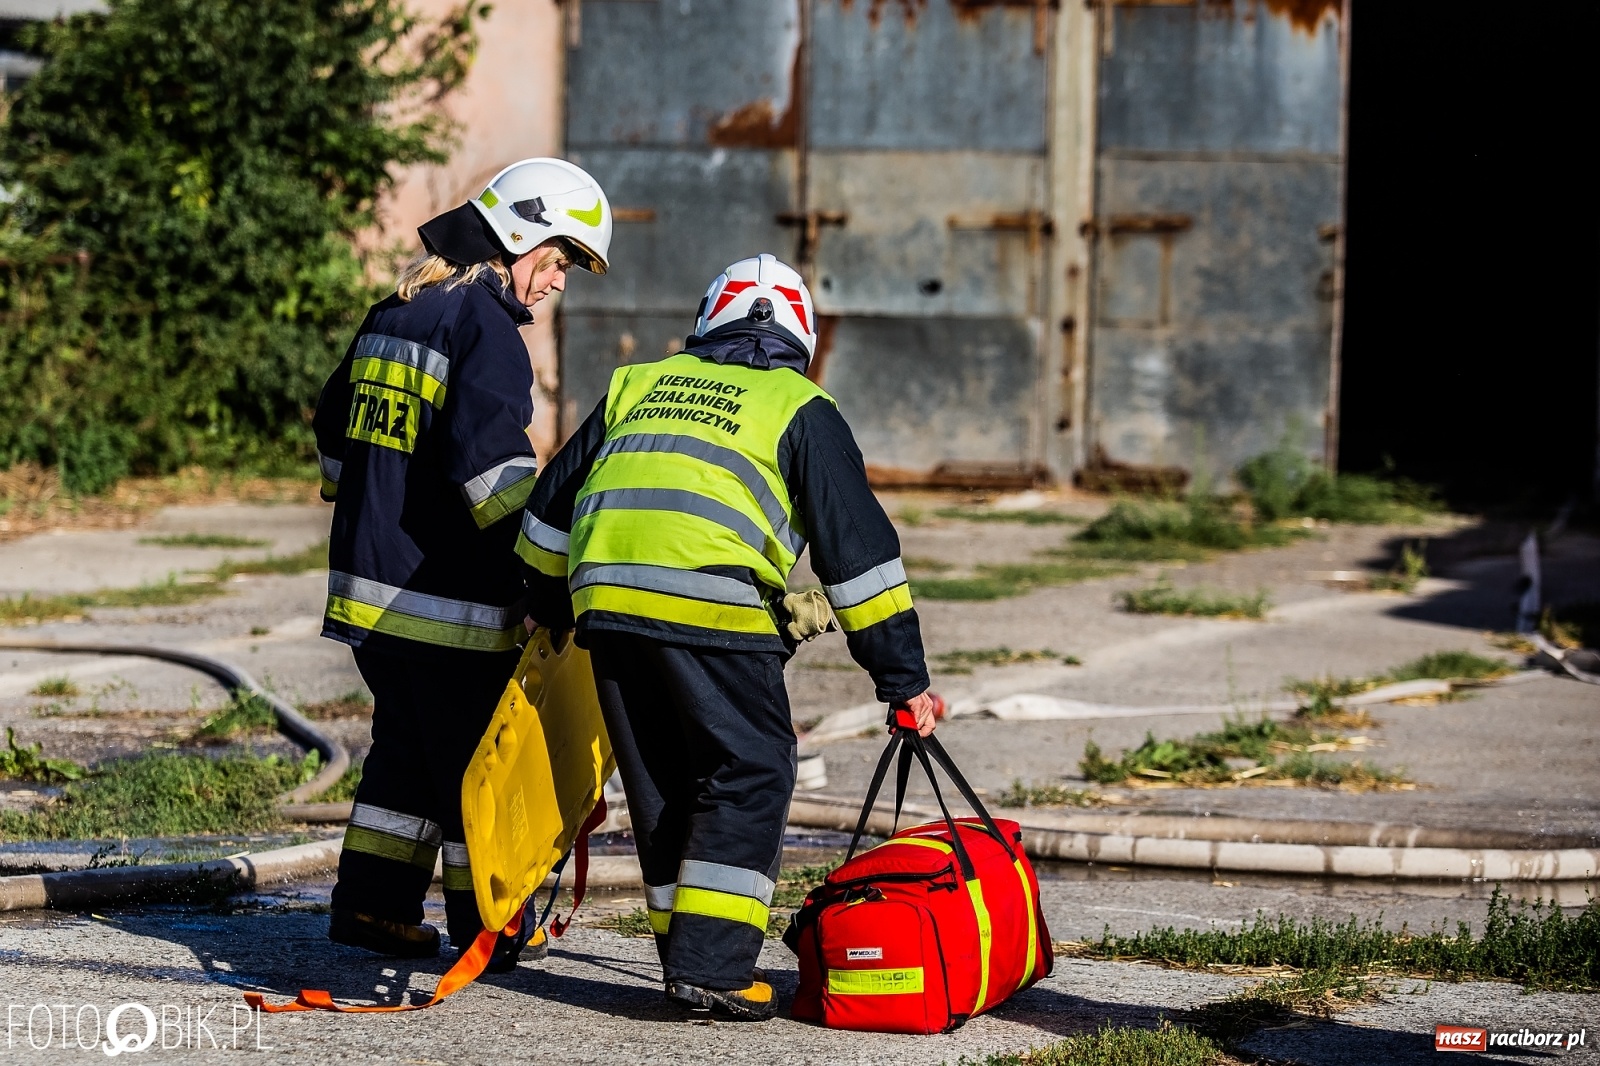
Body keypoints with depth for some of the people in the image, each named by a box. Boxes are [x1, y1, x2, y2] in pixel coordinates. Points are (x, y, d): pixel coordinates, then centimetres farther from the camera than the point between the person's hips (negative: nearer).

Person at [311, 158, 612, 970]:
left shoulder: (392, 315, 14)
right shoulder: (486, 328, -14)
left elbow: (334, 429, 24)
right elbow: (488, 461, -24)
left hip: (367, 582, 9)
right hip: (448, 598, -8)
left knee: (407, 747, 19)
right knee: (475, 759, 2)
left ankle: (371, 904, 21)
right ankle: (487, 928, 9)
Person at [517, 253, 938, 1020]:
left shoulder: (640, 383, 26)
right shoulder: (799, 409, 13)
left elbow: (552, 503, 28)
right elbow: (858, 547, 8)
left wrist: (547, 608, 40)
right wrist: (903, 677, 10)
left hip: (604, 597, 5)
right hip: (711, 606, -5)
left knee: (661, 785, 15)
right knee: (749, 776, 2)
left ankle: (689, 957, 17)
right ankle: (711, 964, -6)